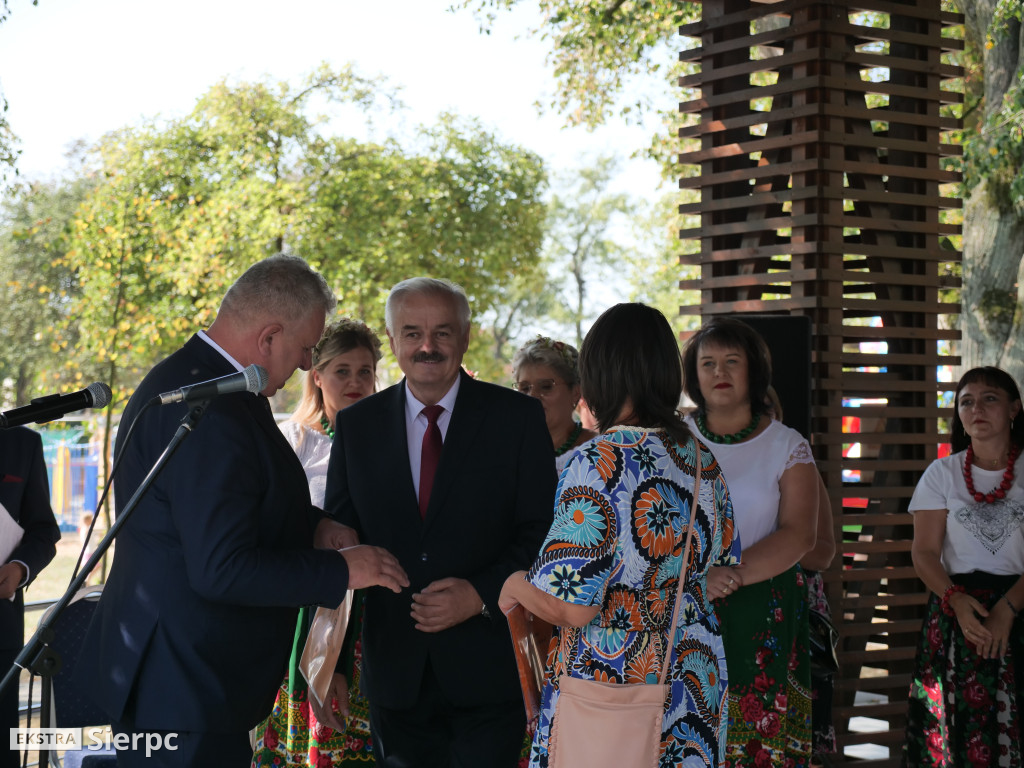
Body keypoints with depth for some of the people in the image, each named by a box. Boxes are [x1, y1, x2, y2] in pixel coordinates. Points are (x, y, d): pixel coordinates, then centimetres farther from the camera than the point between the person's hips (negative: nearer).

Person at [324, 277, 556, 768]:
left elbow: (543, 530, -2)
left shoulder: (518, 418, -1)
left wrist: (482, 594, -17)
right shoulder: (356, 426, 7)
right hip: (395, 670, 2)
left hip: (487, 671, -2)